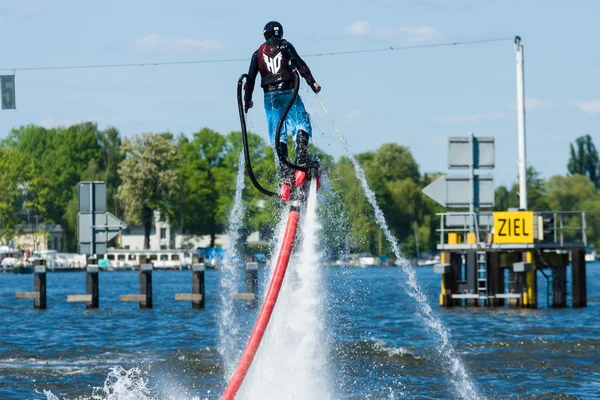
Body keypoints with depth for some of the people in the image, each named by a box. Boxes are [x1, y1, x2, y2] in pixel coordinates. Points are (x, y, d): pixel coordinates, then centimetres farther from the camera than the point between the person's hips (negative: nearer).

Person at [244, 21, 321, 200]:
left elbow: (250, 78, 15)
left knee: (279, 138, 1)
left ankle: (286, 177, -11)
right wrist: (312, 82, -10)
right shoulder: (285, 46, 7)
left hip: (270, 97, 3)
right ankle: (301, 162, -28)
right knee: (302, 127, -2)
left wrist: (247, 99, 24)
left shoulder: (258, 53, 16)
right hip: (288, 92, -3)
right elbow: (299, 63, -6)